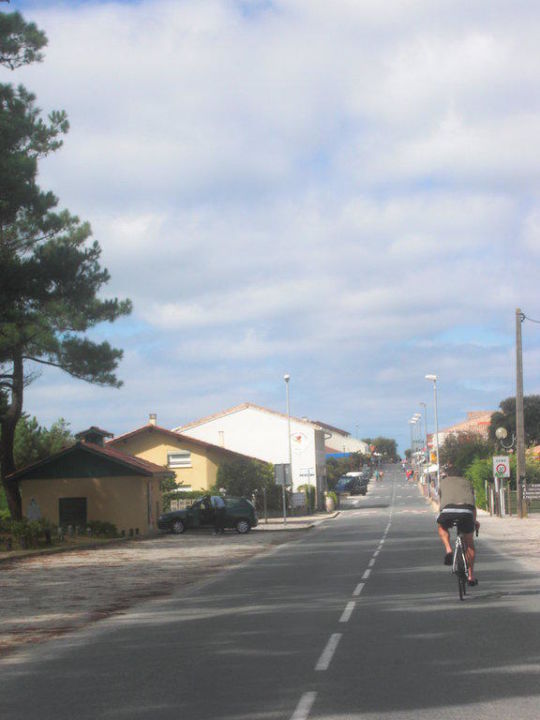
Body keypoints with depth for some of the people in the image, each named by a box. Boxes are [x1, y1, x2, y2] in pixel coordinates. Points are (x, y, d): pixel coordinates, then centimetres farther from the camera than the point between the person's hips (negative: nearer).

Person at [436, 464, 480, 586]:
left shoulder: (443, 482, 31)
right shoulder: (466, 482, 34)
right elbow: (473, 503, 38)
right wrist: (475, 520, 52)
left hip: (448, 510, -1)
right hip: (466, 511, 1)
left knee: (441, 527, 35)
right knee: (469, 542, 21)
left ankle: (448, 550, 10)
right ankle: (471, 575, 23)